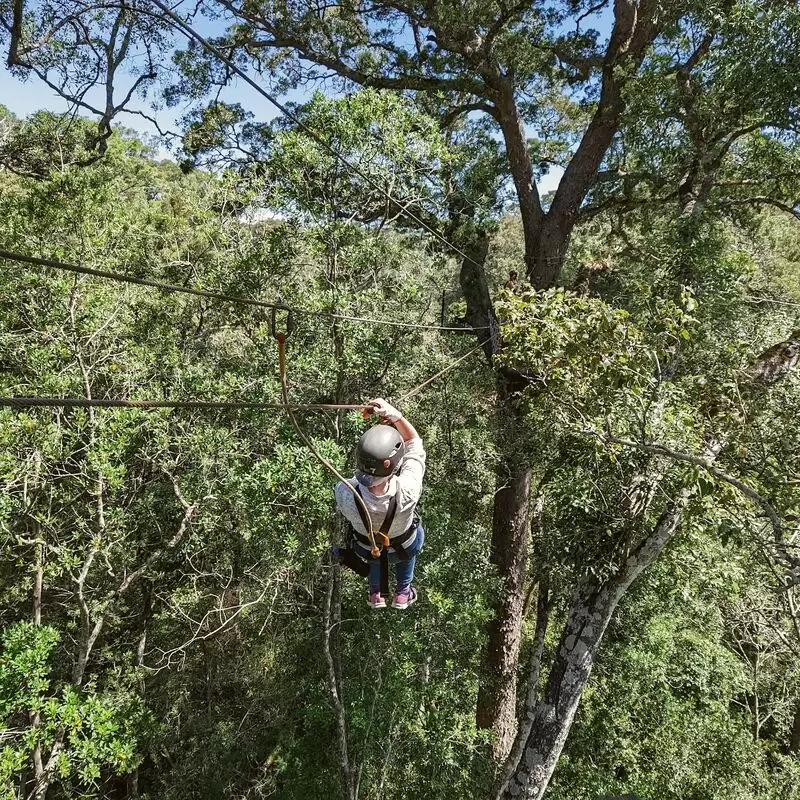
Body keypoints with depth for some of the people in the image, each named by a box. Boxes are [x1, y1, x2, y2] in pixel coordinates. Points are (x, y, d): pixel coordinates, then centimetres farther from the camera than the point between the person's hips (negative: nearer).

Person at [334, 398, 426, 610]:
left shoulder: (345, 493, -42)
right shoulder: (407, 491, -45)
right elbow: (414, 443, -27)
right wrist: (395, 415, -40)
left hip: (366, 550, 1)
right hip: (402, 550, -1)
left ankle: (376, 594, 54)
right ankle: (402, 593, 51)